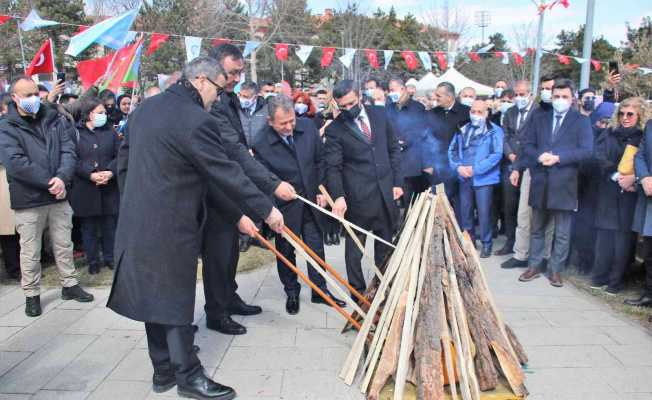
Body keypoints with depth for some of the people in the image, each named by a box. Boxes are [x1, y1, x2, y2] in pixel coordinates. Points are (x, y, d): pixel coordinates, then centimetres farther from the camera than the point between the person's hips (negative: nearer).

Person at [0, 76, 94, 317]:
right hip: (28, 200, -3)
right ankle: (31, 295, 22)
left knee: (64, 245, 14)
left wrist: (61, 178, -19)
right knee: (30, 251, 7)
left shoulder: (55, 121, 7)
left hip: (59, 197, 3)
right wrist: (49, 183, -19)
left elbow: (69, 151, -2)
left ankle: (69, 284, 28)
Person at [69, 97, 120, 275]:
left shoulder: (109, 131, 9)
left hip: (109, 187, 3)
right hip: (85, 189, -3)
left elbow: (119, 155, 4)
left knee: (110, 224, 9)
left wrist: (111, 172, -12)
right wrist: (90, 174, -19)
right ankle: (93, 261, 20)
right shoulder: (75, 132, -3)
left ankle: (110, 257, 23)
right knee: (89, 227, 7)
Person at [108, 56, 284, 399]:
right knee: (176, 300, 4)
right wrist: (267, 210, -6)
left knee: (154, 294, 17)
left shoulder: (145, 109, 9)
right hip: (170, 228, -9)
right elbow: (226, 174, -18)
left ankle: (163, 371, 31)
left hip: (138, 221, 9)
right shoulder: (196, 120, -19)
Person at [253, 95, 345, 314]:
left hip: (311, 199, 4)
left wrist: (321, 190, 3)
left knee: (316, 245, 13)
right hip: (284, 205, -3)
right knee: (285, 249, 11)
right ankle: (291, 293, 32)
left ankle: (320, 290, 29)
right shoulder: (262, 145, -20)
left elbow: (319, 161, 4)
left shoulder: (308, 126, -8)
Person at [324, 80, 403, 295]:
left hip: (386, 192, 4)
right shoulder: (334, 129, -6)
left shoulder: (379, 114, 6)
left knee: (385, 244, 15)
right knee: (354, 247, 8)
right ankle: (357, 290, 24)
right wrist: (338, 196, -22)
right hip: (357, 196, -4)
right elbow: (333, 167, -9)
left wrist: (397, 182, 6)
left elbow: (394, 149, 11)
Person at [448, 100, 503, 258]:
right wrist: (458, 167, -10)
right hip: (464, 178, 5)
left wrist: (475, 169, -19)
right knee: (465, 211, 12)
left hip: (484, 178, -4)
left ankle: (486, 244, 16)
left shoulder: (494, 131, -4)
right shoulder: (463, 130, 10)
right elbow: (452, 150, 8)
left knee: (484, 212, -2)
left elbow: (496, 154, -13)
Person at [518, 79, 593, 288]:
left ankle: (555, 270, 15)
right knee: (537, 229, 12)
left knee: (562, 233, 4)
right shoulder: (539, 118, 12)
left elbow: (586, 150, -7)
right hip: (540, 182, 3)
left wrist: (558, 158, -17)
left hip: (564, 184, -3)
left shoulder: (581, 121, 2)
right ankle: (534, 266, 22)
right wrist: (539, 156, -12)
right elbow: (528, 145, 9)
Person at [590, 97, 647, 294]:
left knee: (623, 235, -2)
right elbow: (600, 158, -1)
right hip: (608, 192, 2)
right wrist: (616, 176, -13)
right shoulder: (609, 133, 9)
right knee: (605, 232, 2)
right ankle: (600, 276, 12)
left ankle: (616, 280, 7)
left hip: (630, 194, -2)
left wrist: (634, 178, -19)